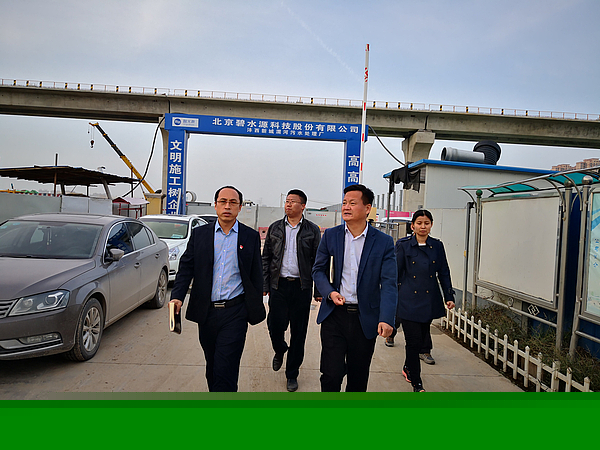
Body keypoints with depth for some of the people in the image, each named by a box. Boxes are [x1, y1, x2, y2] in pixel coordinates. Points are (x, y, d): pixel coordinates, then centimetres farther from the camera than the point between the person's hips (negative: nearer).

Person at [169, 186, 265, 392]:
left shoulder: (251, 237, 1)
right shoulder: (199, 234, 6)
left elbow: (256, 276, 4)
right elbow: (186, 267, 4)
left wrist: (257, 309, 3)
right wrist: (177, 296, -11)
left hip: (235, 313, -3)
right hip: (206, 312, 3)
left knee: (225, 370, -6)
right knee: (212, 366, 19)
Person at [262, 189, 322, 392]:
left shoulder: (312, 230, 2)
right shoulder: (275, 228, 7)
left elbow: (318, 262, 3)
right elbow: (266, 258, 8)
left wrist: (318, 290, -2)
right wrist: (263, 285, 1)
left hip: (302, 287, -1)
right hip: (278, 285, 1)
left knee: (298, 332, 5)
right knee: (275, 325, 1)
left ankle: (292, 374, 22)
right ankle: (280, 350, 37)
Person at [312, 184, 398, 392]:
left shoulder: (384, 242, -3)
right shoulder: (330, 235, 2)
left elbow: (388, 284, -9)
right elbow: (318, 270, 8)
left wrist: (386, 319, -22)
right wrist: (330, 292, -12)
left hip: (365, 318, 0)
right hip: (334, 315, 0)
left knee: (359, 377, 14)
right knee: (331, 374, -4)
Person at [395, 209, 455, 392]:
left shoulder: (437, 245, 6)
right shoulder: (403, 245, -3)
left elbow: (444, 273, 10)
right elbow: (396, 272, -1)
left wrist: (449, 296, 6)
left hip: (430, 300, 4)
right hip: (409, 300, -4)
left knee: (422, 339, 13)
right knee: (414, 341, -4)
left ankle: (407, 367, 39)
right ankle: (416, 383, 12)